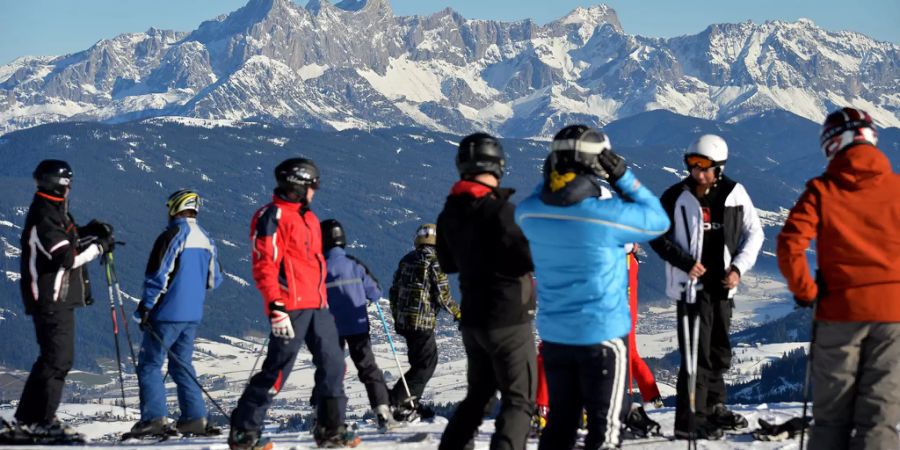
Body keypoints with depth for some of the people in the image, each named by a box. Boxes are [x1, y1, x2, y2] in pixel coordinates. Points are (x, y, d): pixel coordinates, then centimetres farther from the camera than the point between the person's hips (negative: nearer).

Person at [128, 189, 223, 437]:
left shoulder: (172, 236, -13)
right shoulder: (206, 239, 9)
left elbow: (158, 275, -17)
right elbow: (214, 280, 15)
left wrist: (144, 308, -11)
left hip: (167, 314, -7)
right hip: (193, 315, 7)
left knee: (150, 364, 0)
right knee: (182, 365, 15)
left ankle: (154, 418, -8)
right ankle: (194, 418, 9)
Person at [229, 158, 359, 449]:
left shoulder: (307, 217, 20)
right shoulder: (272, 217, -9)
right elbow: (264, 266, -15)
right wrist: (275, 307, -22)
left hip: (317, 306, 9)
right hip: (291, 309, -9)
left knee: (332, 364, 4)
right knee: (277, 371, -7)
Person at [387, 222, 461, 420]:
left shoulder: (406, 260, 11)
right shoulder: (434, 262, -10)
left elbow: (394, 291, 15)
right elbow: (442, 295, -10)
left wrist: (397, 317, 26)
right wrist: (457, 313, 6)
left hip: (403, 320, 8)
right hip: (423, 320, -8)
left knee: (420, 360, 19)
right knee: (426, 363, -3)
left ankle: (411, 403, 18)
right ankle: (395, 400, -13)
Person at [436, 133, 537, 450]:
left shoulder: (450, 213, 5)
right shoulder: (501, 210, -19)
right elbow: (529, 259, -20)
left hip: (473, 319, 7)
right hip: (509, 320, -7)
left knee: (478, 394, 22)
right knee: (519, 400, -3)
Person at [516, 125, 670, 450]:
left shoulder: (530, 213, -7)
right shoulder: (606, 214, -22)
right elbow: (658, 221, -6)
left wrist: (549, 176, 4)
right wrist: (623, 178, -6)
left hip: (553, 336, 5)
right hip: (603, 335, -5)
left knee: (560, 423, 17)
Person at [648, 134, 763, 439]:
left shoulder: (734, 194, 0)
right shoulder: (676, 197, -6)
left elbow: (754, 233, 10)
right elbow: (658, 237, 0)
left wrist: (738, 267, -2)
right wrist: (685, 262, -12)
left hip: (723, 285, 4)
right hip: (692, 285, -4)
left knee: (719, 352, 17)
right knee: (697, 354, -9)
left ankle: (713, 406, 35)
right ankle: (689, 421, -5)